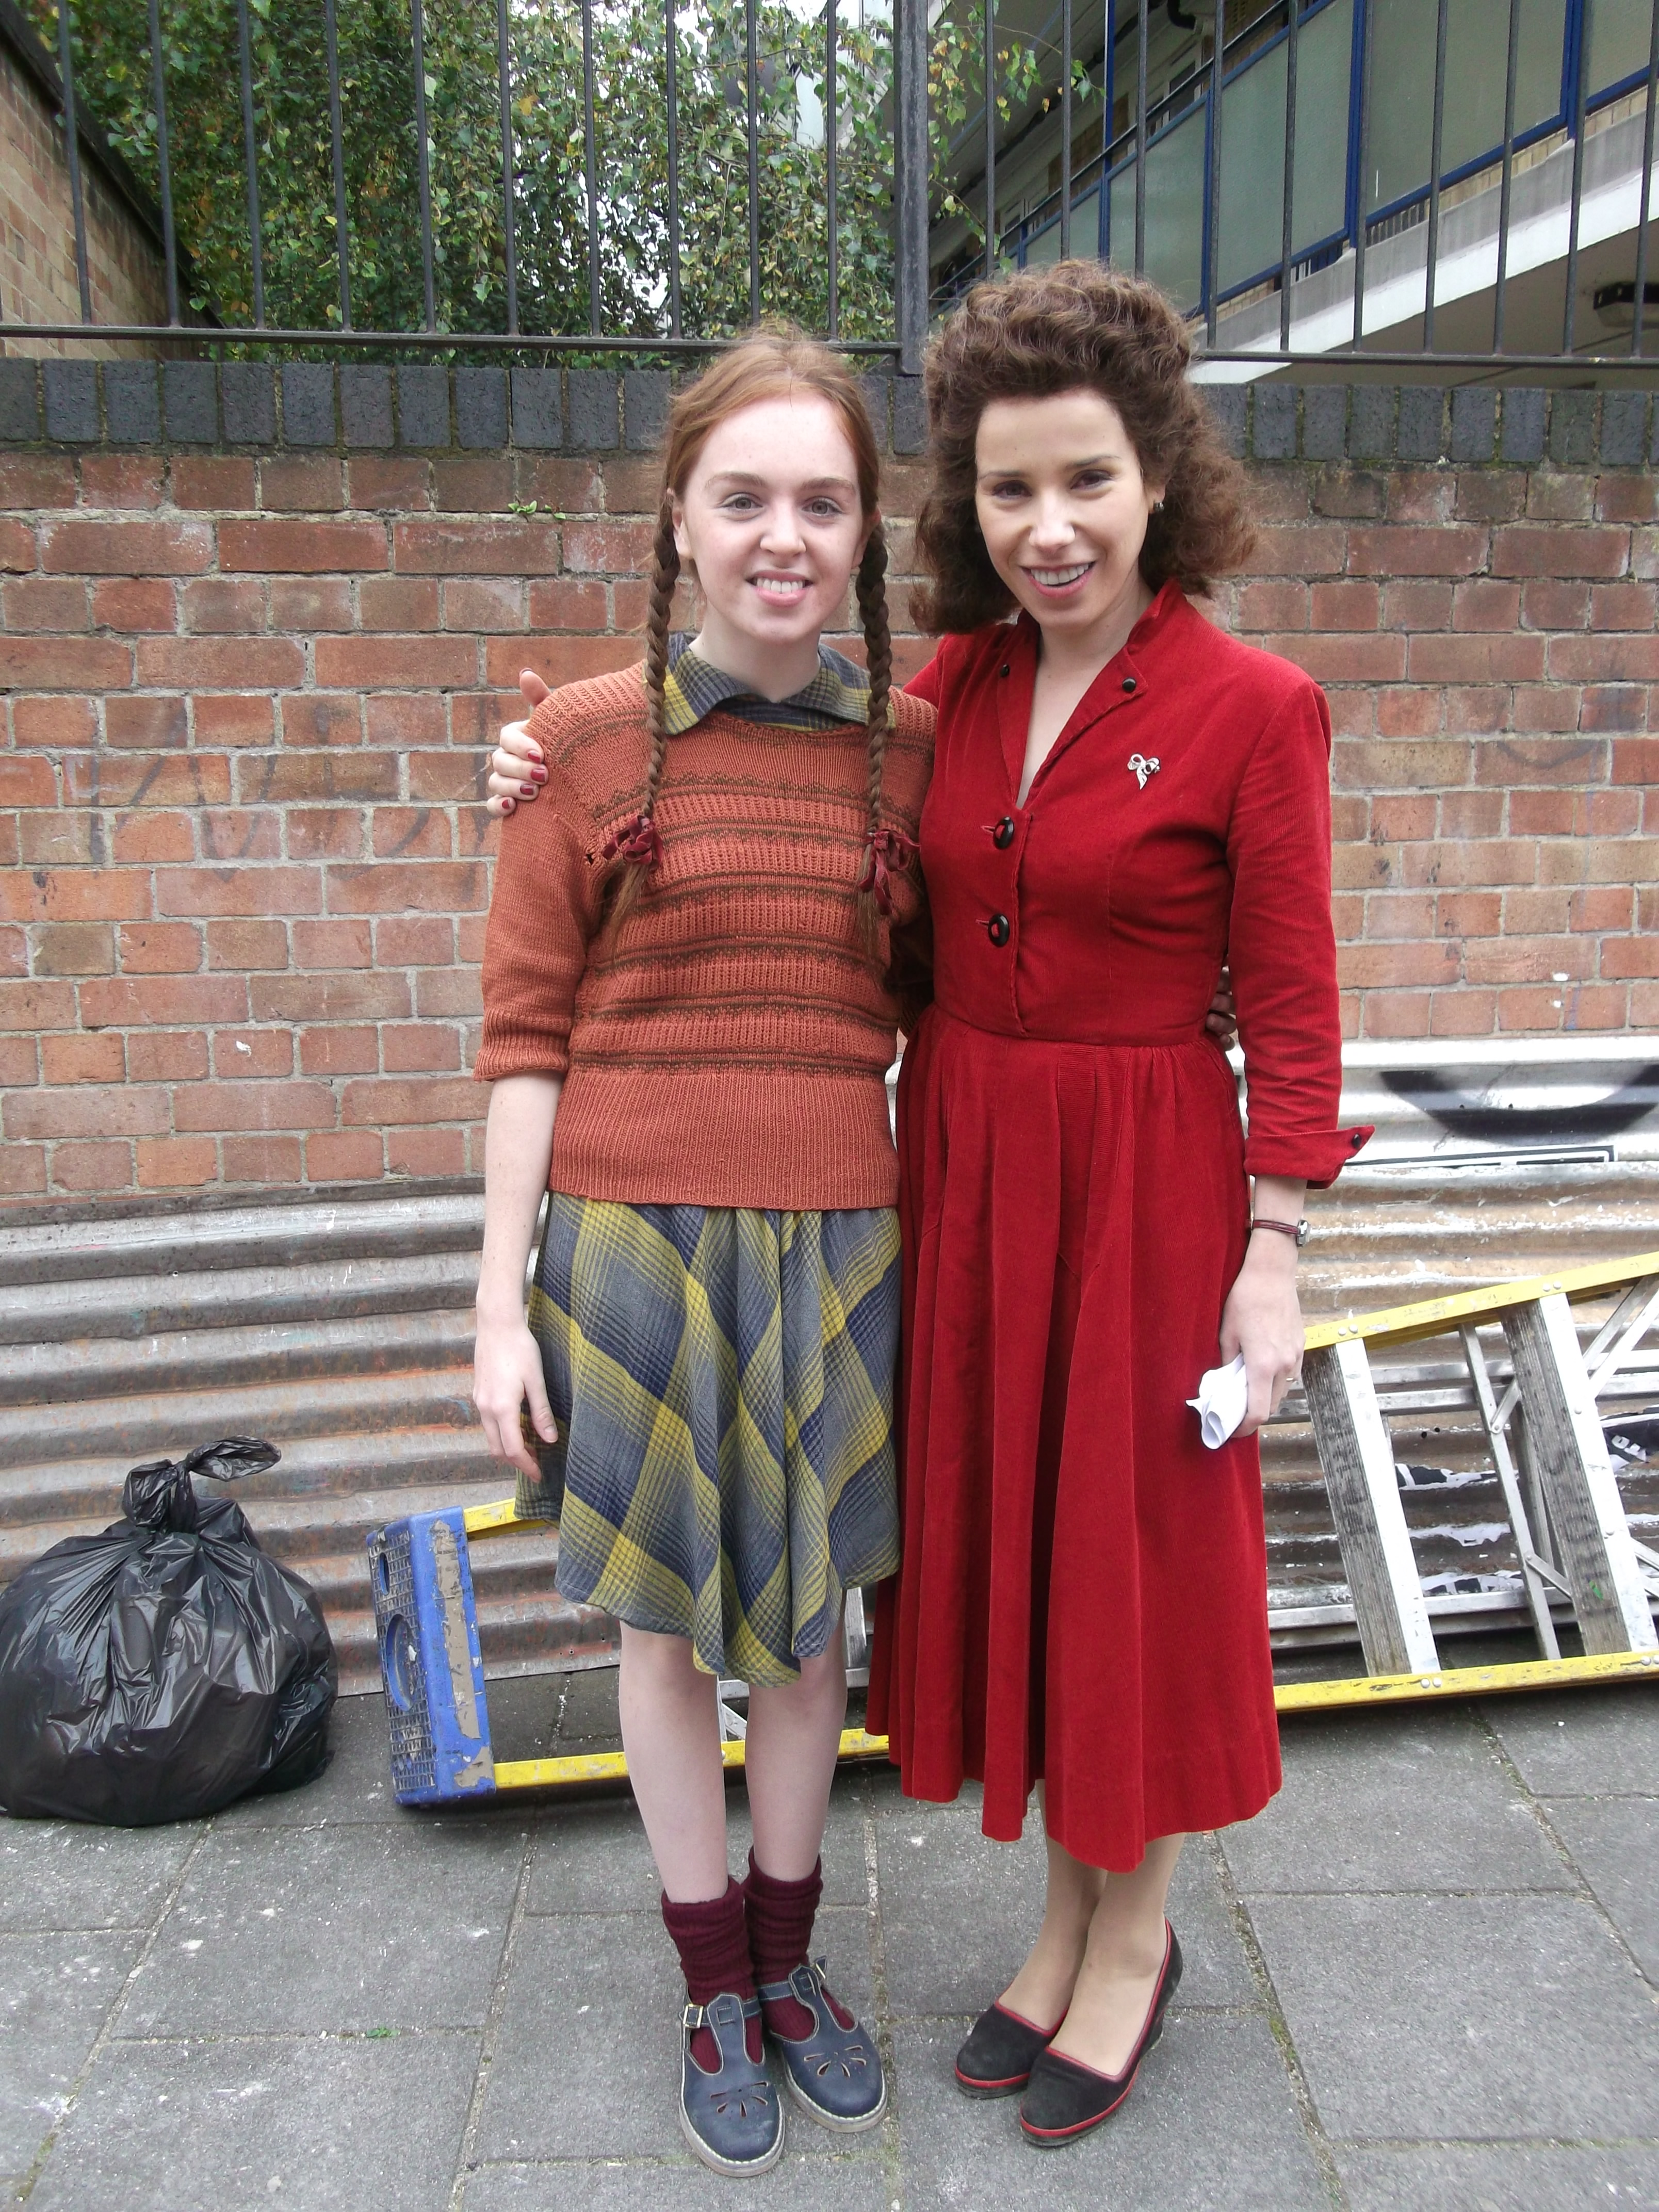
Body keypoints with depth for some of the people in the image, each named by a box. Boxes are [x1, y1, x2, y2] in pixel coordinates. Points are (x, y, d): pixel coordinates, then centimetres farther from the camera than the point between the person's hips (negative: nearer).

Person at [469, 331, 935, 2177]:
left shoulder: (909, 743, 2)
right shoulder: (588, 740, -4)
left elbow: (925, 998, 10)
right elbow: (526, 1034, -3)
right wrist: (502, 1300, -4)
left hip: (834, 1243, 2)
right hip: (634, 1238, -2)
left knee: (806, 1616, 16)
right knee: (668, 1624, 13)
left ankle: (789, 1960, 41)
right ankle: (716, 1997, 36)